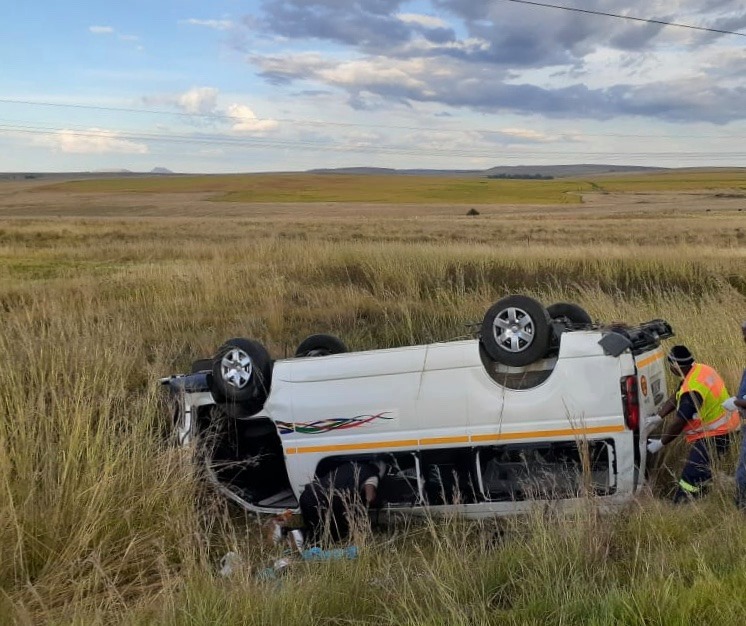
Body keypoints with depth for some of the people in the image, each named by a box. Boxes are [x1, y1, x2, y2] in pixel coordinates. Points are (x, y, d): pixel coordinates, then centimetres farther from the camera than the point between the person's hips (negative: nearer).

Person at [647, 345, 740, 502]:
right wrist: (658, 417, 2)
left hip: (713, 435, -11)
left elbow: (678, 424, -22)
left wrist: (660, 443, -10)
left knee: (691, 477, -14)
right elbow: (675, 397, 8)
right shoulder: (699, 369, 1)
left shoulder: (692, 390, -30)